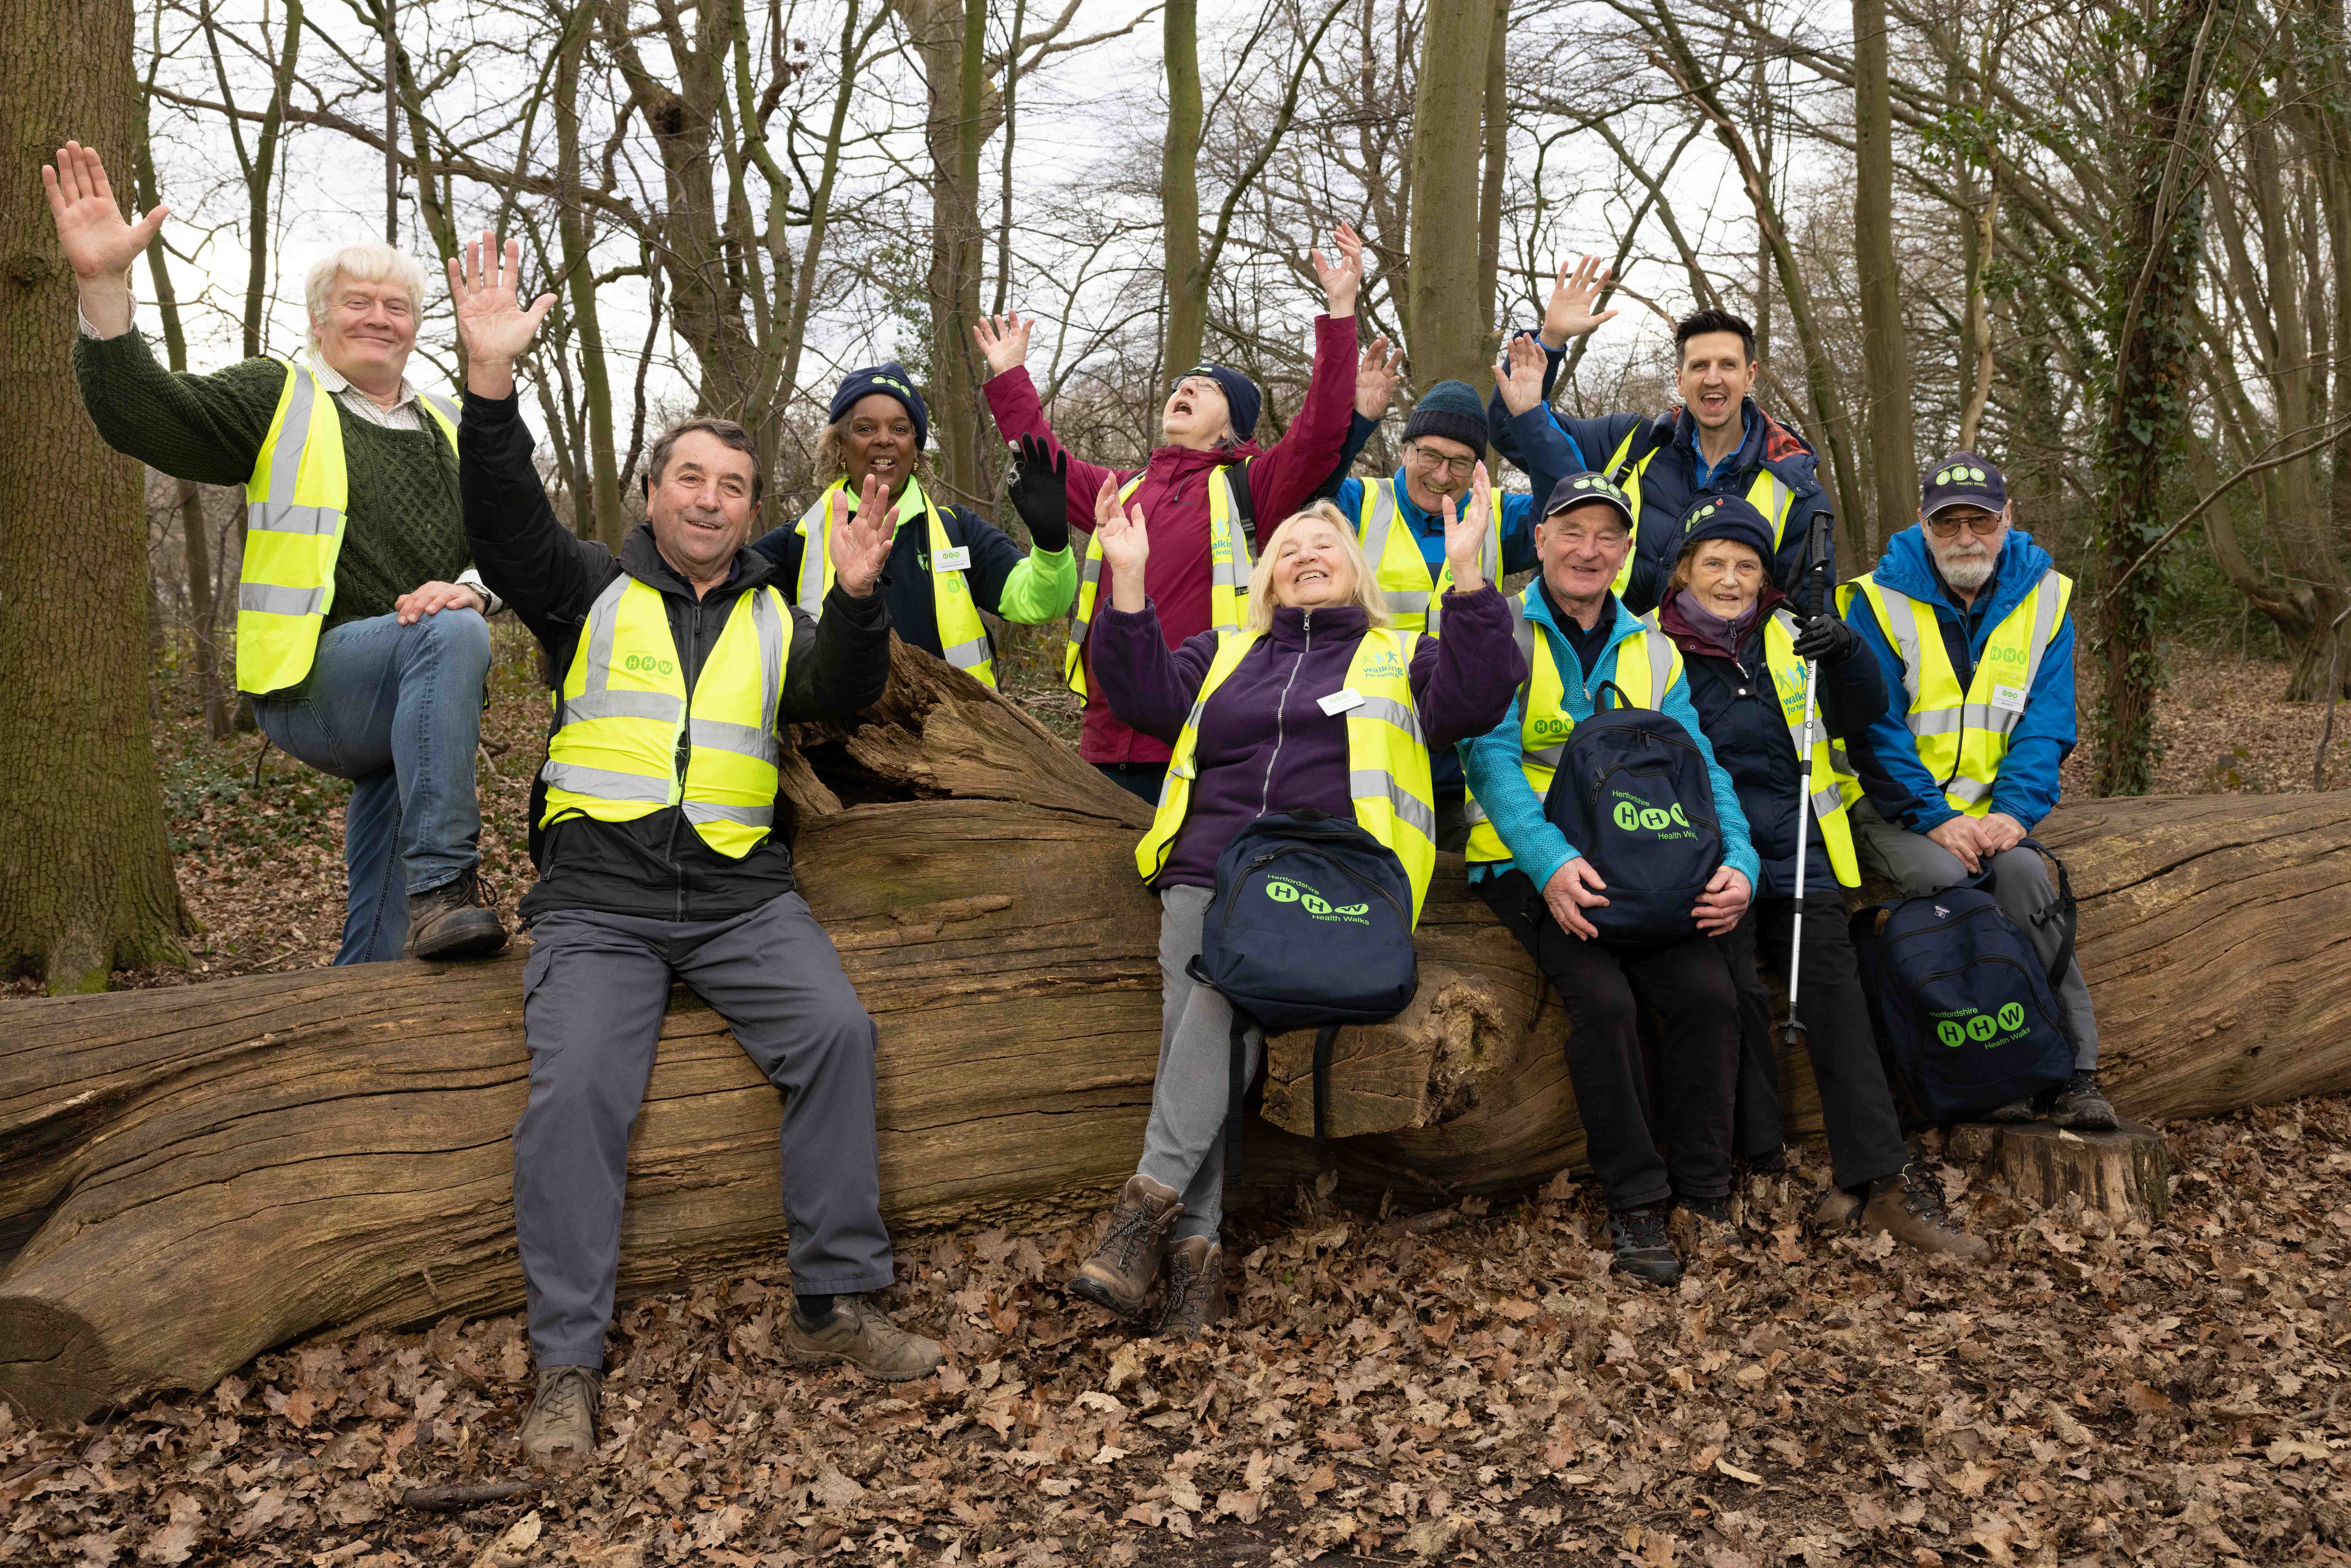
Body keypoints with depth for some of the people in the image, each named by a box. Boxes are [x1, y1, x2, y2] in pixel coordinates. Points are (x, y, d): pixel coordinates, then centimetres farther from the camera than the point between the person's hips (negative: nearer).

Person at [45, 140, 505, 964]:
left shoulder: (448, 430, 20)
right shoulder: (280, 399, 6)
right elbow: (143, 414, -10)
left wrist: (468, 587, -11)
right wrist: (103, 285, -25)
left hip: (419, 701, 5)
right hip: (311, 680, -5)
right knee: (452, 637, -36)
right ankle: (441, 884, -38)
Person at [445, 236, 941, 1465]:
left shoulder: (775, 617, 16)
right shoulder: (592, 591, 10)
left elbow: (839, 694, -2)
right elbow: (504, 526, -8)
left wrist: (856, 597, -22)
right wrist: (492, 381, -23)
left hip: (742, 898, 2)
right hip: (597, 901, -1)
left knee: (836, 1033, -20)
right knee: (575, 1087, -22)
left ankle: (832, 1305, -11)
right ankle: (567, 1364, -13)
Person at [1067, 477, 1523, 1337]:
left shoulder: (1400, 657, 24)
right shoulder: (1225, 653, 30)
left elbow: (1475, 698, 5)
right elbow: (1149, 696, 13)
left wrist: (1467, 573, -5)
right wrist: (1130, 579, 2)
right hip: (1206, 870, 3)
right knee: (1191, 1024, -24)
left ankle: (1153, 1199, -32)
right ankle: (1195, 1249, -28)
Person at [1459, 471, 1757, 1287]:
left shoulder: (1652, 650, 15)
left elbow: (1698, 763, 8)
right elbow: (1491, 756, -11)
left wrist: (1737, 863, -12)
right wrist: (1551, 861, -27)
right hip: (1527, 860, -4)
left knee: (1710, 995, -19)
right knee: (1603, 999, -27)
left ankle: (1703, 1194, -2)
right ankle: (1634, 1201, -9)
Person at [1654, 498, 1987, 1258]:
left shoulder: (1790, 636, 16)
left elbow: (1862, 715, 10)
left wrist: (1846, 655, -11)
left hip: (1794, 845, 2)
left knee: (1832, 981, -17)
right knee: (1736, 987, -24)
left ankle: (1882, 1181, -19)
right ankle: (1761, 1167, -15)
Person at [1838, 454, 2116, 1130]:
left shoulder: (2043, 597, 3)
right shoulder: (1880, 600, -7)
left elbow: (2047, 721, 0)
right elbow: (1875, 727, -10)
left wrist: (2015, 812, -16)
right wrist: (1935, 819, -20)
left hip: (1991, 811, 3)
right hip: (1897, 811, -2)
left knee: (2023, 873, -27)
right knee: (1945, 877, -31)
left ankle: (2075, 1071, -21)